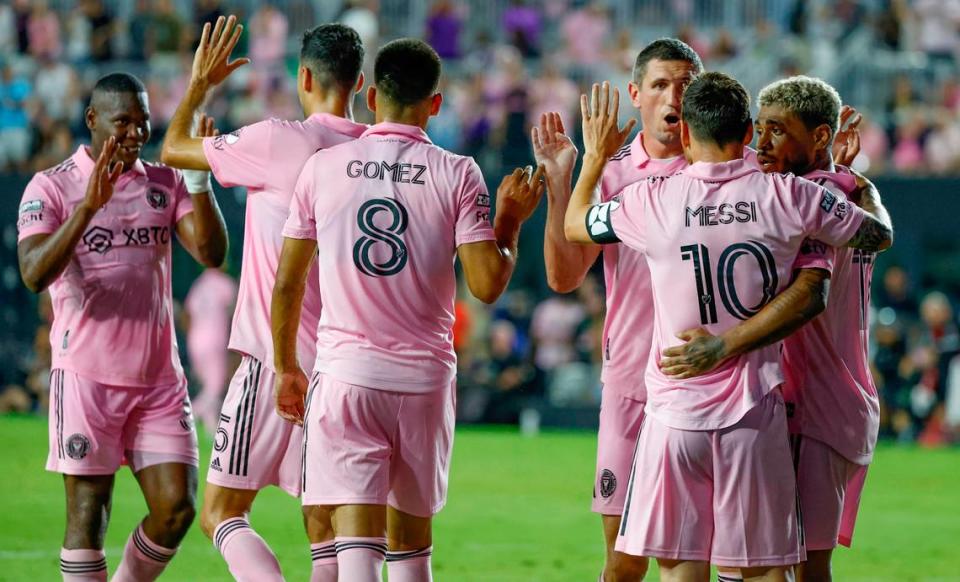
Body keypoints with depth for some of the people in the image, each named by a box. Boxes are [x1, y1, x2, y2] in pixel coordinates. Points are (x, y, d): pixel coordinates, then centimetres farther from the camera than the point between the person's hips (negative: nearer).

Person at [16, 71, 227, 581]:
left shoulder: (166, 184, 10)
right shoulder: (51, 188, -3)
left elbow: (211, 253, -2)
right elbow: (34, 274, -17)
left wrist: (199, 182, -15)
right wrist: (88, 205, -27)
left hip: (159, 377, 4)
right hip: (86, 375, -4)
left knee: (176, 508, -1)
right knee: (87, 515, -4)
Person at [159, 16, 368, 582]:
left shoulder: (278, 142, -11)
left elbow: (174, 149, 4)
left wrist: (201, 83, 18)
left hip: (276, 363, -5)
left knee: (221, 513, 0)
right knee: (326, 531, 10)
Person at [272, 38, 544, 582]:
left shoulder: (324, 167, 1)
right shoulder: (458, 174, -2)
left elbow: (287, 283, 5)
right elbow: (488, 284, -7)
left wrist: (286, 367, 19)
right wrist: (511, 221, 11)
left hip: (345, 374, -1)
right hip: (426, 379, 1)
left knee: (357, 537, -8)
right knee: (412, 537, 17)